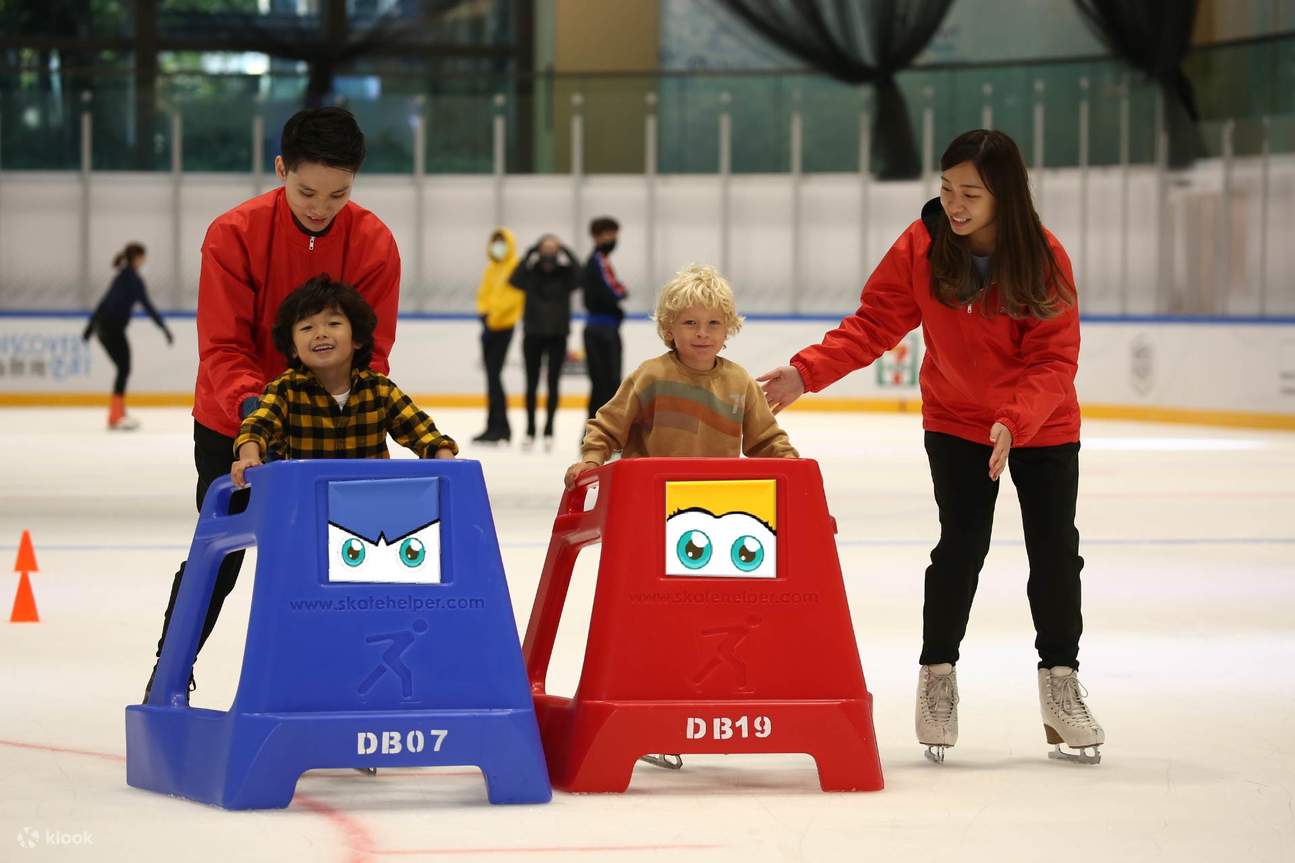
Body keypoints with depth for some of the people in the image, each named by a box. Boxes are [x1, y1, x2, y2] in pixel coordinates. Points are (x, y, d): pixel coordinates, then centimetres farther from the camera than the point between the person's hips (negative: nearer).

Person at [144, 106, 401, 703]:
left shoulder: (374, 244, -15)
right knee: (219, 555, 6)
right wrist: (251, 404, -39)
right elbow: (223, 346, -21)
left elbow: (370, 351, -13)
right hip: (232, 425, -1)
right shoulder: (235, 234, -20)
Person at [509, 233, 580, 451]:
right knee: (532, 383, 5)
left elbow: (576, 281, -22)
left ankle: (549, 431, 6)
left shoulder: (564, 274, -3)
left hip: (557, 335, -1)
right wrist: (530, 259, -28)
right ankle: (530, 431, 11)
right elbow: (515, 281, -21)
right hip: (533, 333, 1)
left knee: (553, 383, 0)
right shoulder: (531, 273, -3)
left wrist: (567, 260, -27)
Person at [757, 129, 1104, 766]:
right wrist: (807, 372, -26)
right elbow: (874, 323, -13)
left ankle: (1060, 681, 22)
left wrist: (1014, 422, -38)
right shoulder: (922, 245, -18)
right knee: (961, 545, -7)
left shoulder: (1044, 258, -23)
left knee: (1055, 549, 5)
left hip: (1042, 426, 0)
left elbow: (1055, 360, -23)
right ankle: (937, 678, 10)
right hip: (956, 421, 0)